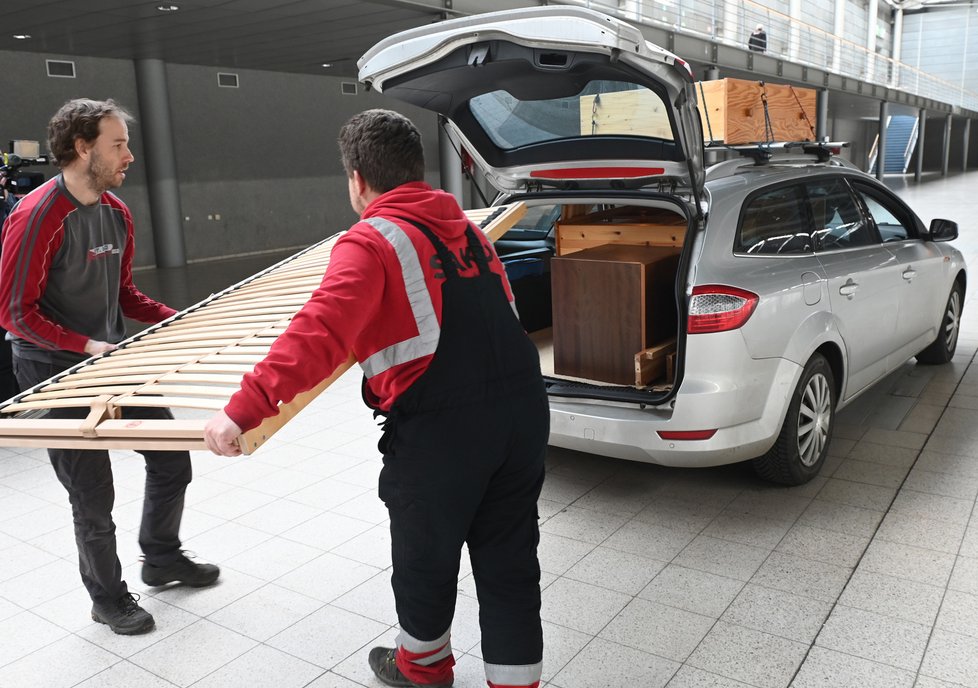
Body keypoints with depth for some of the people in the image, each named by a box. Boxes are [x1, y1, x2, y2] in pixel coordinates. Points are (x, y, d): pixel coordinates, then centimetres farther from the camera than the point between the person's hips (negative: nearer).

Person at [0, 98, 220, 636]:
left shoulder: (117, 213, 5)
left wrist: (179, 320, 0)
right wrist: (88, 345, -23)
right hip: (56, 376, -7)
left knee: (172, 460, 12)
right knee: (93, 495, 4)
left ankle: (162, 559, 35)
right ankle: (108, 599, 27)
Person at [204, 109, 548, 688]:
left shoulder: (370, 243, -8)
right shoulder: (466, 229, 15)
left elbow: (318, 336, -23)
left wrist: (243, 410, -24)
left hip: (443, 427, -6)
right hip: (523, 408, 6)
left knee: (426, 556, 20)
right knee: (509, 561, 17)